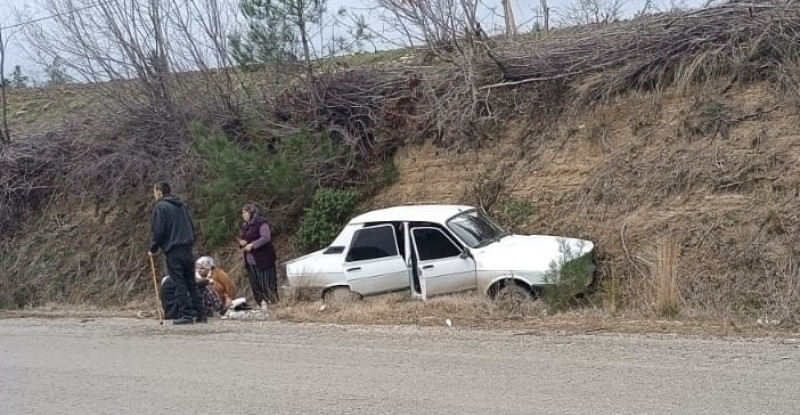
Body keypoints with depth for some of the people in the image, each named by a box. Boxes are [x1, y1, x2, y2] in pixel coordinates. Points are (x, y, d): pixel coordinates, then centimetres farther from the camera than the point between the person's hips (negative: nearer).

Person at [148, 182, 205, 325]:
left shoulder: (160, 207, -6)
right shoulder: (181, 205, 17)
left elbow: (159, 231, -11)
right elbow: (191, 226, 19)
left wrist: (153, 249, 1)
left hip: (173, 251, -7)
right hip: (188, 249, 7)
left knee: (179, 285, -3)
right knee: (191, 283, 10)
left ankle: (186, 315, -5)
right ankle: (201, 314, 8)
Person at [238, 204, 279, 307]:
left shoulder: (262, 224, -9)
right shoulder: (245, 226, 16)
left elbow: (266, 238, -21)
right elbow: (241, 238, 23)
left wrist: (252, 245, -24)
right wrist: (241, 242, -1)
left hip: (263, 260, -8)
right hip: (250, 261, 8)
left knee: (267, 285, -6)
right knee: (255, 286, 9)